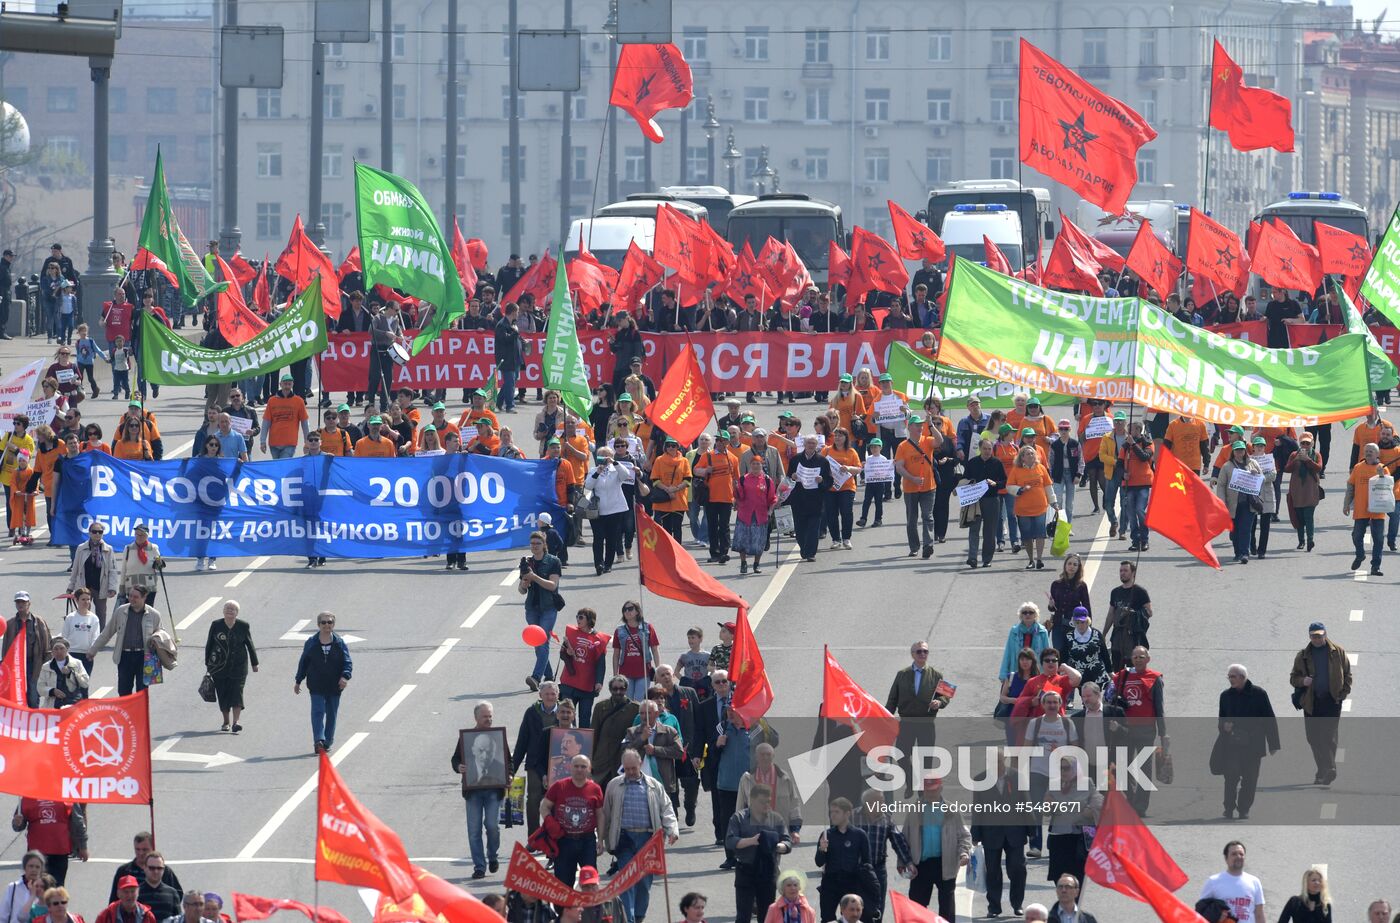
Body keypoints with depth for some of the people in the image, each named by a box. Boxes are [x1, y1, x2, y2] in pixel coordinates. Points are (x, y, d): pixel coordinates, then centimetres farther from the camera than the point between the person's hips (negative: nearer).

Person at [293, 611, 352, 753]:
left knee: (331, 714, 8)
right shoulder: (311, 643, 2)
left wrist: (345, 676, -21)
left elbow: (348, 663, -2)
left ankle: (327, 742, 20)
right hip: (316, 686, -1)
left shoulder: (340, 643, 1)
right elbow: (303, 663, 10)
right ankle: (319, 740, -20)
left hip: (334, 686, 1)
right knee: (318, 711, -13)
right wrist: (298, 681, 12)